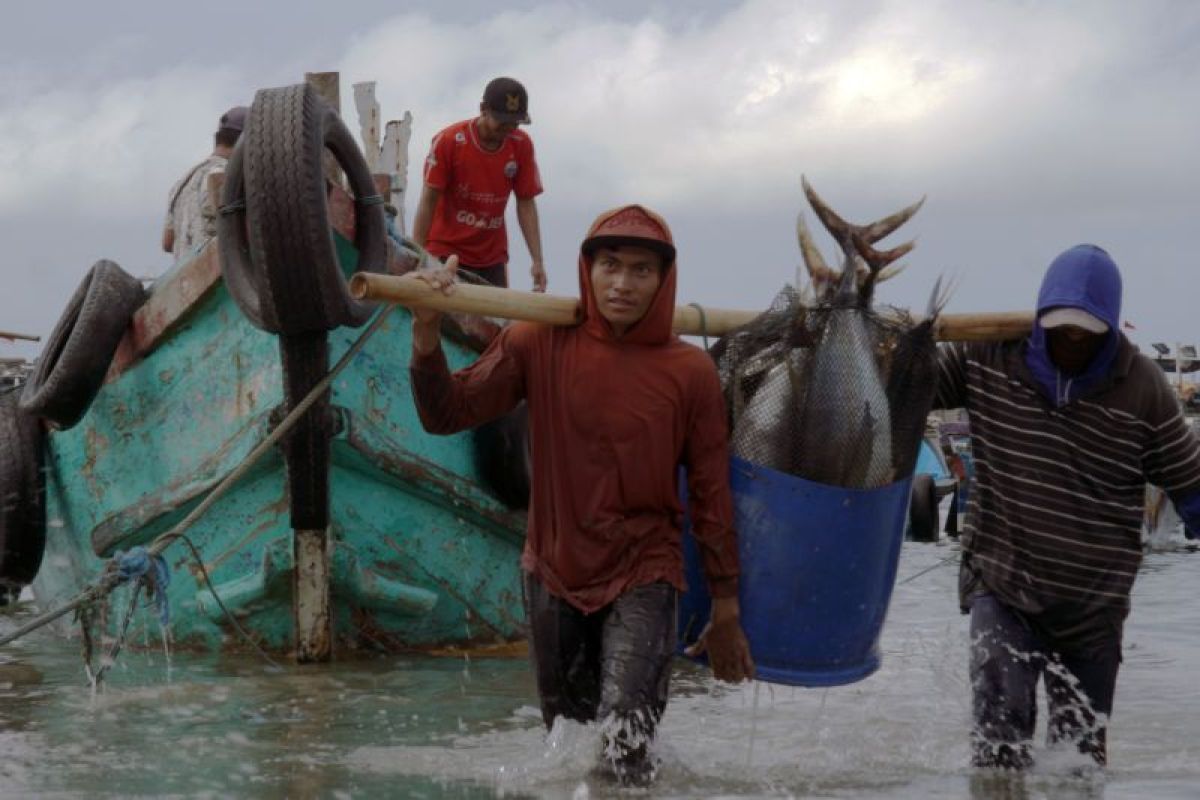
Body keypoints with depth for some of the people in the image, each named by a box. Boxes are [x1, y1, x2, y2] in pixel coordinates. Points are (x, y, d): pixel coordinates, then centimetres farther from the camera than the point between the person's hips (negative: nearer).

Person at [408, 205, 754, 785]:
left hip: (643, 577, -2)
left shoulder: (690, 372, -8)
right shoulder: (540, 344, -6)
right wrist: (426, 334, -28)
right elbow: (447, 415, -11)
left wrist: (725, 613, 0)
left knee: (625, 732, -21)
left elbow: (711, 497, -2)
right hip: (554, 574, 2)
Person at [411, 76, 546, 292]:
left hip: (493, 257, 4)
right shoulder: (449, 141, -12)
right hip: (445, 253, -4)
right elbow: (428, 202, -10)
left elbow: (526, 203, 2)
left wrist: (537, 261, -5)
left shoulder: (522, 146, -2)